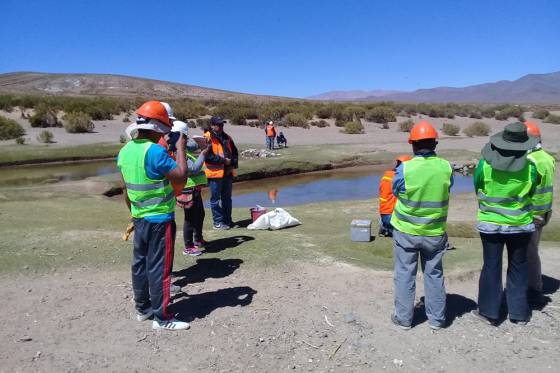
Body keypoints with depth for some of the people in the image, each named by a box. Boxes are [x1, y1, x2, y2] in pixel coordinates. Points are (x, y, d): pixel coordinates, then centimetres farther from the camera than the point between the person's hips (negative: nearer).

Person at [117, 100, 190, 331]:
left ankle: (142, 308, 30)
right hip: (159, 220, -8)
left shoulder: (125, 151, 5)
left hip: (139, 218, 8)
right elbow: (182, 176, -21)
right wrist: (180, 148, -11)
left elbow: (126, 190, 12)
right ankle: (162, 318, 10)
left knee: (140, 263, 16)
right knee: (159, 267, 0)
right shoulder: (154, 151, -21)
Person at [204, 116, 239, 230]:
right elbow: (208, 156, -19)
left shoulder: (226, 137, 13)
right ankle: (218, 222, 11)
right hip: (215, 173, -7)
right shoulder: (207, 137, -10)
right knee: (215, 199, 2)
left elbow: (234, 151, 19)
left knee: (227, 198, 15)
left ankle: (227, 220, 26)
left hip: (228, 172, 7)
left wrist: (233, 162, 1)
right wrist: (223, 160, -18)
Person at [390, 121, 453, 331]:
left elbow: (395, 191, -1)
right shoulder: (446, 167, -10)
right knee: (434, 274, 17)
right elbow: (447, 191, 5)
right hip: (435, 232, 2)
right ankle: (436, 319, 28)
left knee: (405, 275, 11)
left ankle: (404, 318, 22)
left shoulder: (405, 168, -17)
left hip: (406, 231, -2)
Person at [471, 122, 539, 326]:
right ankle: (519, 313, 25)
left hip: (490, 223, -1)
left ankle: (488, 312, 17)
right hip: (521, 225, 1)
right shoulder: (529, 167, -12)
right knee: (518, 267, 15)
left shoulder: (484, 164, -14)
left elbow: (477, 189, 0)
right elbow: (532, 194, 2)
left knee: (491, 267, 9)